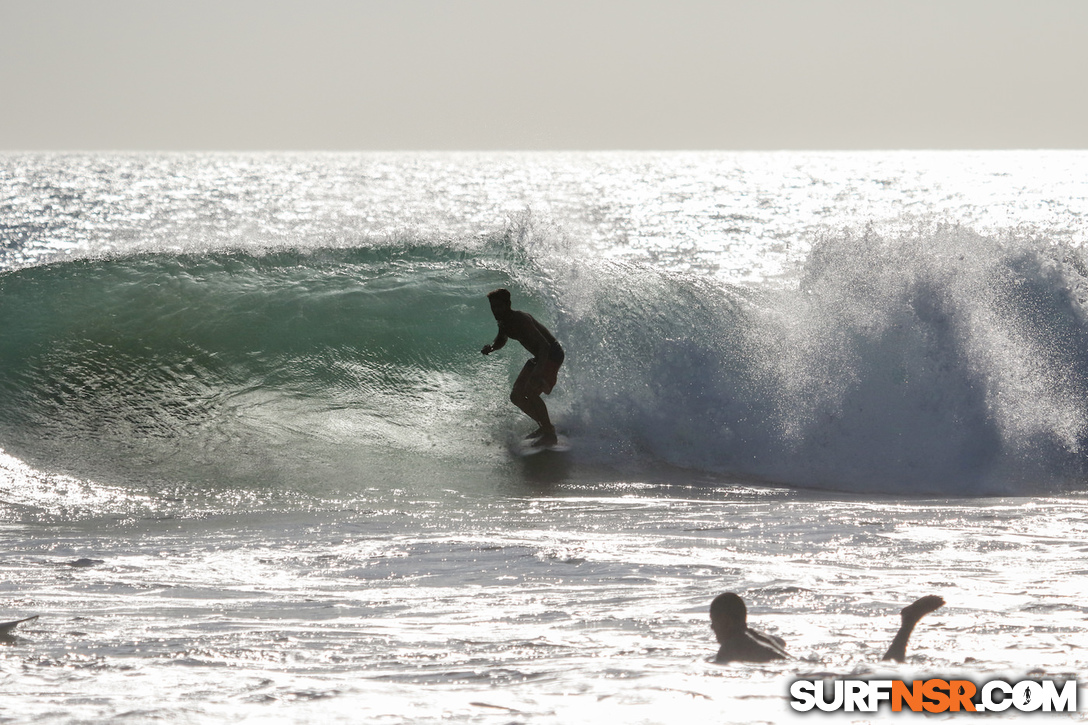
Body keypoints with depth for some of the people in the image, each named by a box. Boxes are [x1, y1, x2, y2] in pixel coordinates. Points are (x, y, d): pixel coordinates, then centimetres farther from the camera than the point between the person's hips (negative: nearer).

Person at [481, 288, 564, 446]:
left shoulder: (520, 320, -28)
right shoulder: (503, 322, 1)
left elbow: (544, 344, -35)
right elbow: (501, 340, 23)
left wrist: (538, 371, -47)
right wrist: (491, 348, -3)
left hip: (551, 354, -10)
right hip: (539, 357, 10)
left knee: (530, 392, -25)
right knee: (516, 396, 8)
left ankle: (550, 434, -16)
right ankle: (544, 427, 22)